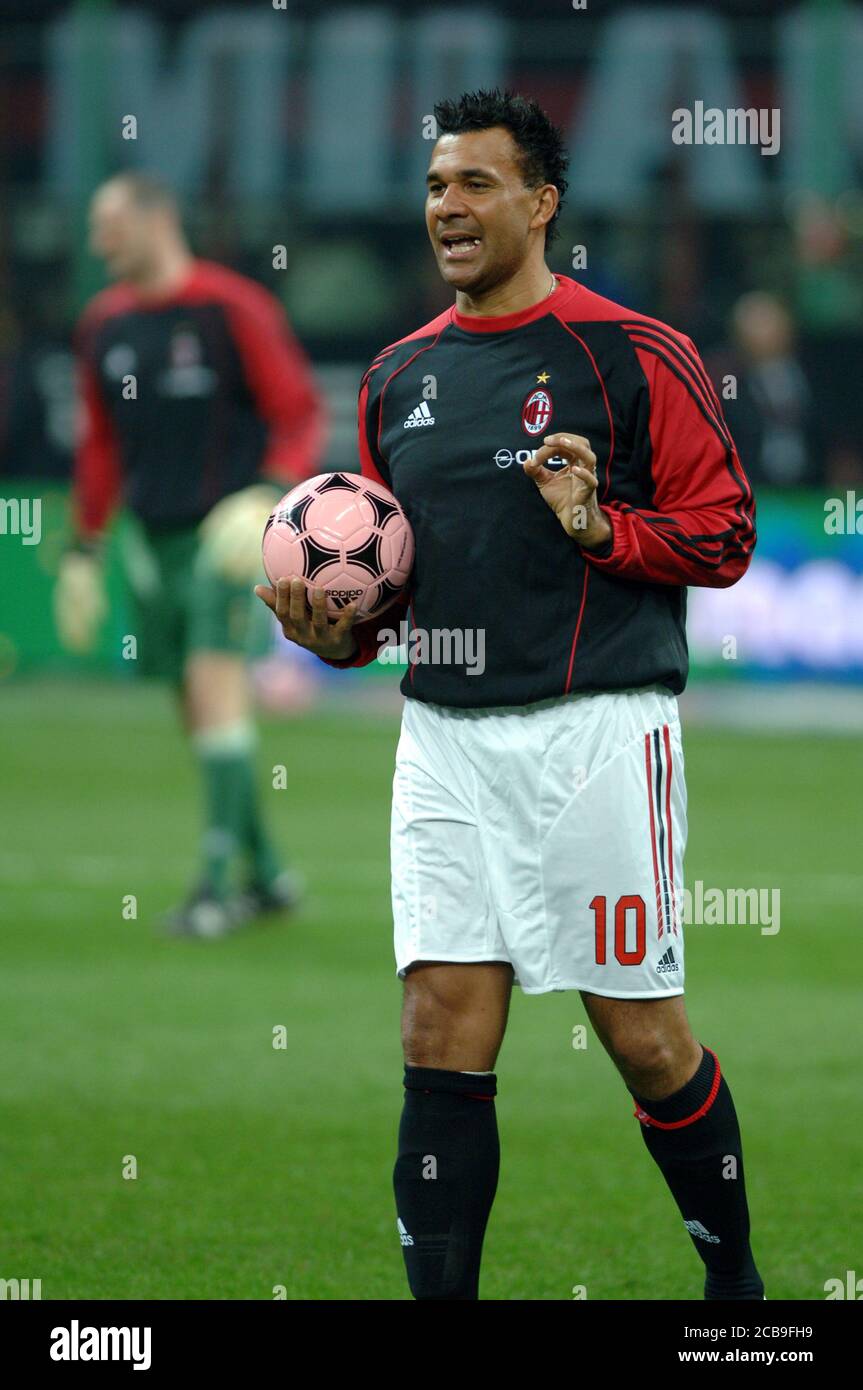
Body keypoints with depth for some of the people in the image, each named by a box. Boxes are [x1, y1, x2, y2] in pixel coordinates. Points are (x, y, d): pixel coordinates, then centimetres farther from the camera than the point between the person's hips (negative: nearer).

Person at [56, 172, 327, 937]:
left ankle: (218, 882, -15)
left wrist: (267, 499, -22)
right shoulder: (104, 324, 10)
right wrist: (83, 551, 18)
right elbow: (100, 444, 20)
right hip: (153, 539, 6)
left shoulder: (232, 309, -9)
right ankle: (266, 874, 17)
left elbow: (301, 413, -8)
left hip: (227, 533, -6)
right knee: (198, 709, 6)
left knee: (215, 685, -16)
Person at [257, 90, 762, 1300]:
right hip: (446, 737, 5)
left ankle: (735, 1276, 21)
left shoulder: (632, 356, -4)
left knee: (642, 1038, 1)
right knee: (443, 1038, -2)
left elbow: (724, 532, -3)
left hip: (596, 733, -5)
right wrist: (337, 627, 3)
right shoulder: (402, 375, 14)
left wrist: (600, 525, -19)